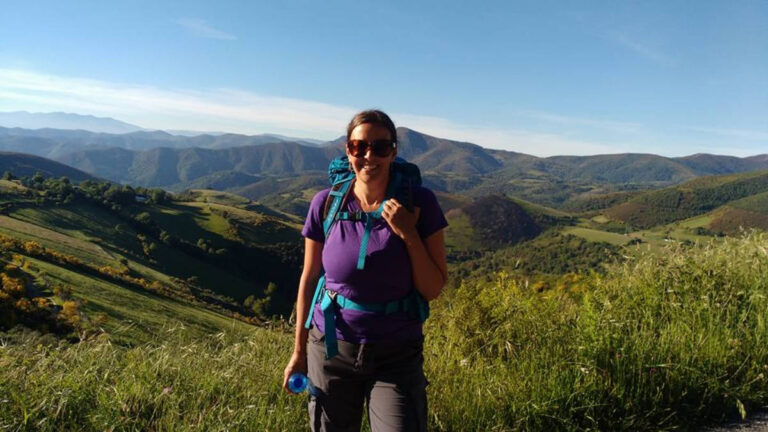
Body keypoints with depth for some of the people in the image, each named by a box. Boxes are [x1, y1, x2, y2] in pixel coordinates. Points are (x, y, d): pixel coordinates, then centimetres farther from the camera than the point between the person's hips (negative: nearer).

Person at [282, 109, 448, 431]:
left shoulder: (419, 202, -10)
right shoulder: (326, 204, -8)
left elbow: (432, 290, -7)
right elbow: (309, 278, 2)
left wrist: (408, 234, -21)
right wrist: (299, 351, 7)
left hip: (397, 357, -1)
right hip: (332, 350, 1)